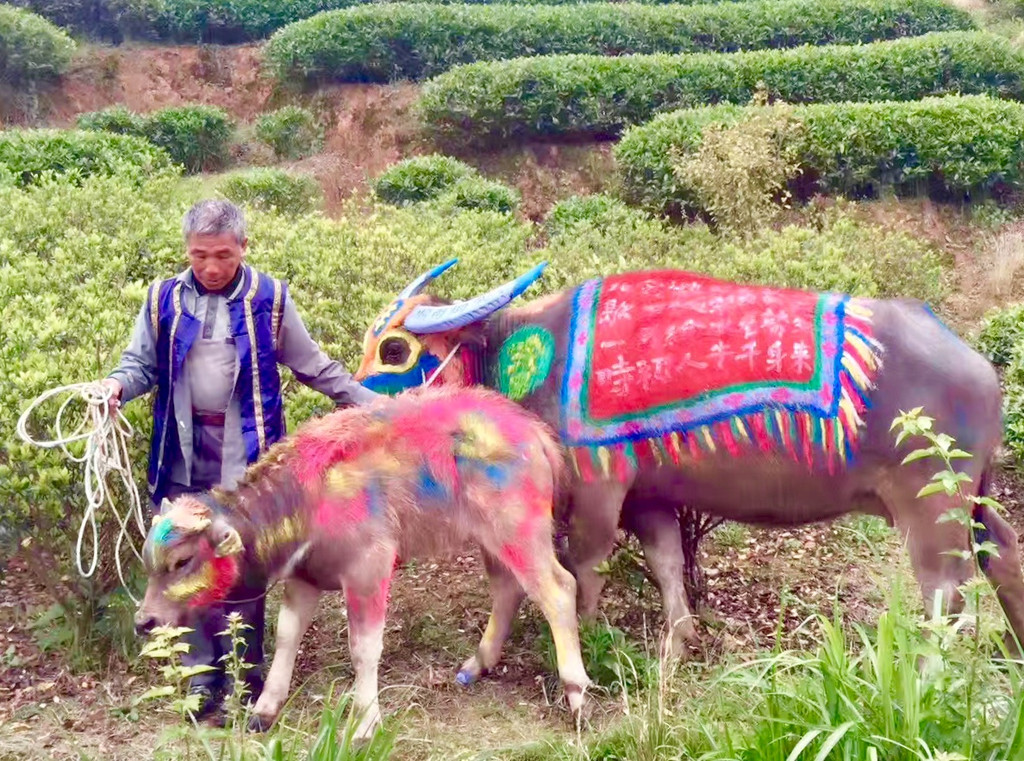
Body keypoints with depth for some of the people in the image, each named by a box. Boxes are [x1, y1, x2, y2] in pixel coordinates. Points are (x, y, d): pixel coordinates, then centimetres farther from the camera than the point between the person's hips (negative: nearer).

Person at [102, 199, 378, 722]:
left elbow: (313, 366, 9)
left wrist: (371, 404, 7)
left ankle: (246, 678, 12)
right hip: (186, 453, 2)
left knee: (246, 569, 0)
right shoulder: (164, 299, 5)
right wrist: (118, 384, -12)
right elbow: (143, 364, 11)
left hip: (247, 452, -2)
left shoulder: (268, 299, 2)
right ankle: (204, 675, 18)